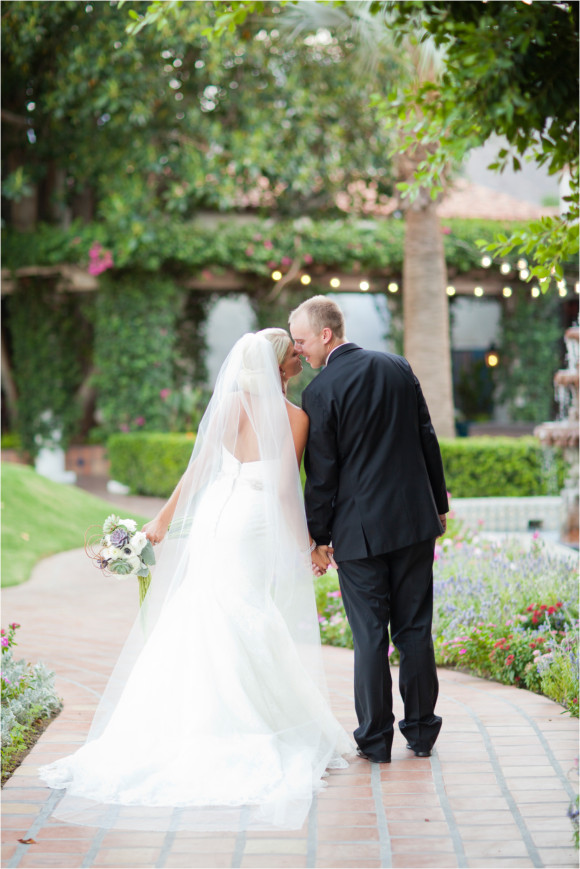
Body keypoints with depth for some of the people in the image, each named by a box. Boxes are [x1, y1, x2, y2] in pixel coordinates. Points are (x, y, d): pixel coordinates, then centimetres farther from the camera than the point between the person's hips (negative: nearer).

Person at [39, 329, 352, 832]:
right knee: (264, 636, 4)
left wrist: (165, 519, 11)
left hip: (213, 521, 4)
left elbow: (197, 470, 3)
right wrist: (305, 545, -2)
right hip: (258, 531, -4)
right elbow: (283, 490, -12)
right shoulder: (295, 418, -10)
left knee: (198, 628, 10)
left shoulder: (230, 405, 3)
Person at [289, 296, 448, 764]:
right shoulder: (398, 368, 5)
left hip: (359, 530, -4)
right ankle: (421, 729, 18)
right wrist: (439, 504, 18)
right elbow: (427, 440, 10)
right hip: (414, 517, 5)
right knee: (415, 629, 11)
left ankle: (376, 739, 10)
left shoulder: (320, 391, -11)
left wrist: (319, 537, 0)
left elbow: (322, 472, -9)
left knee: (370, 636, 3)